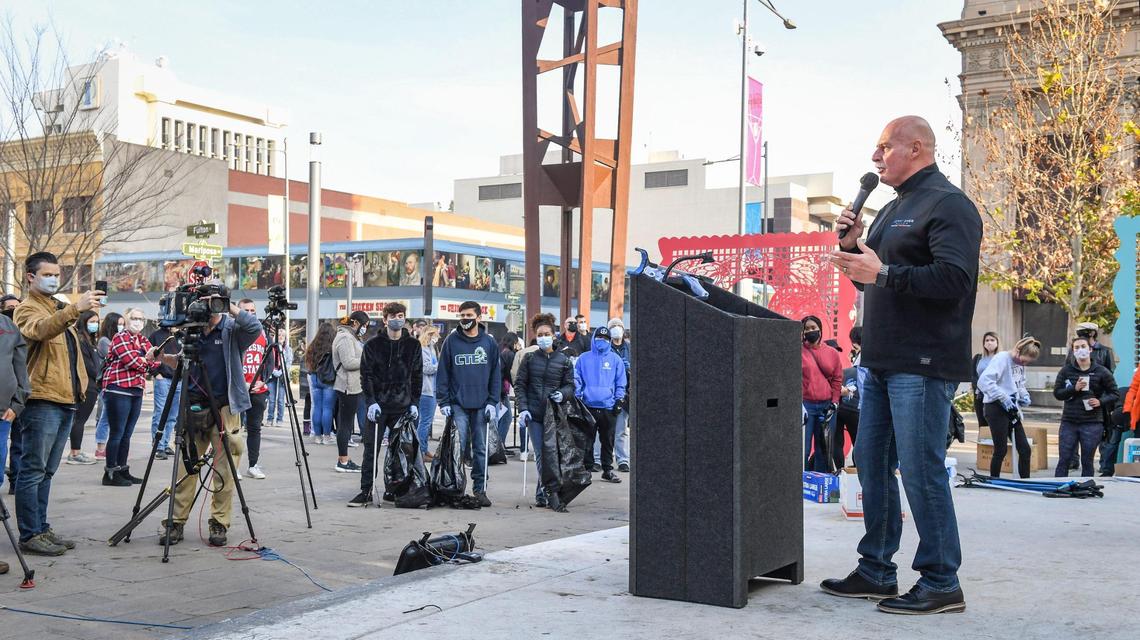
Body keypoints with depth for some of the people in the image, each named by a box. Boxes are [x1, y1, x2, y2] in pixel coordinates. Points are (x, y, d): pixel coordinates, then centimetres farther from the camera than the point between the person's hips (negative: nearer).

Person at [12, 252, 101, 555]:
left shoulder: (61, 310, 22)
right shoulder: (27, 309, -3)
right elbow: (41, 329, -27)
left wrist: (79, 388, 18)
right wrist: (75, 309, -40)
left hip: (66, 401, 8)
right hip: (41, 402, -8)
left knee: (46, 471, 12)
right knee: (33, 470, -5)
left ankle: (42, 529, 16)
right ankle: (30, 536, -4)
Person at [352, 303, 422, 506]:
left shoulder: (413, 345, 6)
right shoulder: (373, 345, 1)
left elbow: (417, 376, 8)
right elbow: (366, 375, -1)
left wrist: (414, 403, 1)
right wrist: (371, 402, -11)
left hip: (403, 406, 2)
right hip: (378, 405, -2)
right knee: (371, 449, -2)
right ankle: (366, 491, 1)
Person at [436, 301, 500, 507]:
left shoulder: (489, 342, 6)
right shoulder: (451, 341, 3)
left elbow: (496, 374, 7)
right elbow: (443, 372, 2)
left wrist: (492, 402, -1)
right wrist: (444, 402, -5)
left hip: (482, 405, 1)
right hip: (457, 405, -1)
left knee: (481, 449, 5)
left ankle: (480, 488, 13)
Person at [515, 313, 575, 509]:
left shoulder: (564, 360, 7)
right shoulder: (529, 358, 7)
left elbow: (570, 385, 9)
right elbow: (520, 385, 6)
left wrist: (562, 394, -14)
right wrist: (523, 409, -5)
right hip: (534, 414, 0)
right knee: (541, 455, -6)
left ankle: (541, 494, 12)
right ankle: (551, 495, -4)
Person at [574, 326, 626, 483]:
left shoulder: (615, 359, 7)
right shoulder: (584, 358, 6)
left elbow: (621, 382, 8)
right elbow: (576, 380, 7)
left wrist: (619, 400, 0)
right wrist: (577, 398, -1)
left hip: (608, 407, 1)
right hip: (588, 406, 0)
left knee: (608, 441, 7)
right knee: (587, 440, 3)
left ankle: (608, 469, 15)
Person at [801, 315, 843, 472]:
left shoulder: (832, 353, 12)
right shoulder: (798, 351, 3)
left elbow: (837, 380, 14)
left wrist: (834, 404, 4)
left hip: (827, 406, 3)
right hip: (805, 405, -3)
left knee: (823, 450, 7)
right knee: (802, 449, -7)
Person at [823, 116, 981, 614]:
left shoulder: (949, 205, -8)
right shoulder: (893, 209, 21)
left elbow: (953, 278, -21)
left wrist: (883, 273, -23)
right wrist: (852, 246, 7)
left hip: (923, 365, -9)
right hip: (882, 363, 10)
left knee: (921, 470, -7)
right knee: (872, 464, 11)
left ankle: (941, 583, 5)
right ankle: (876, 572, 21)